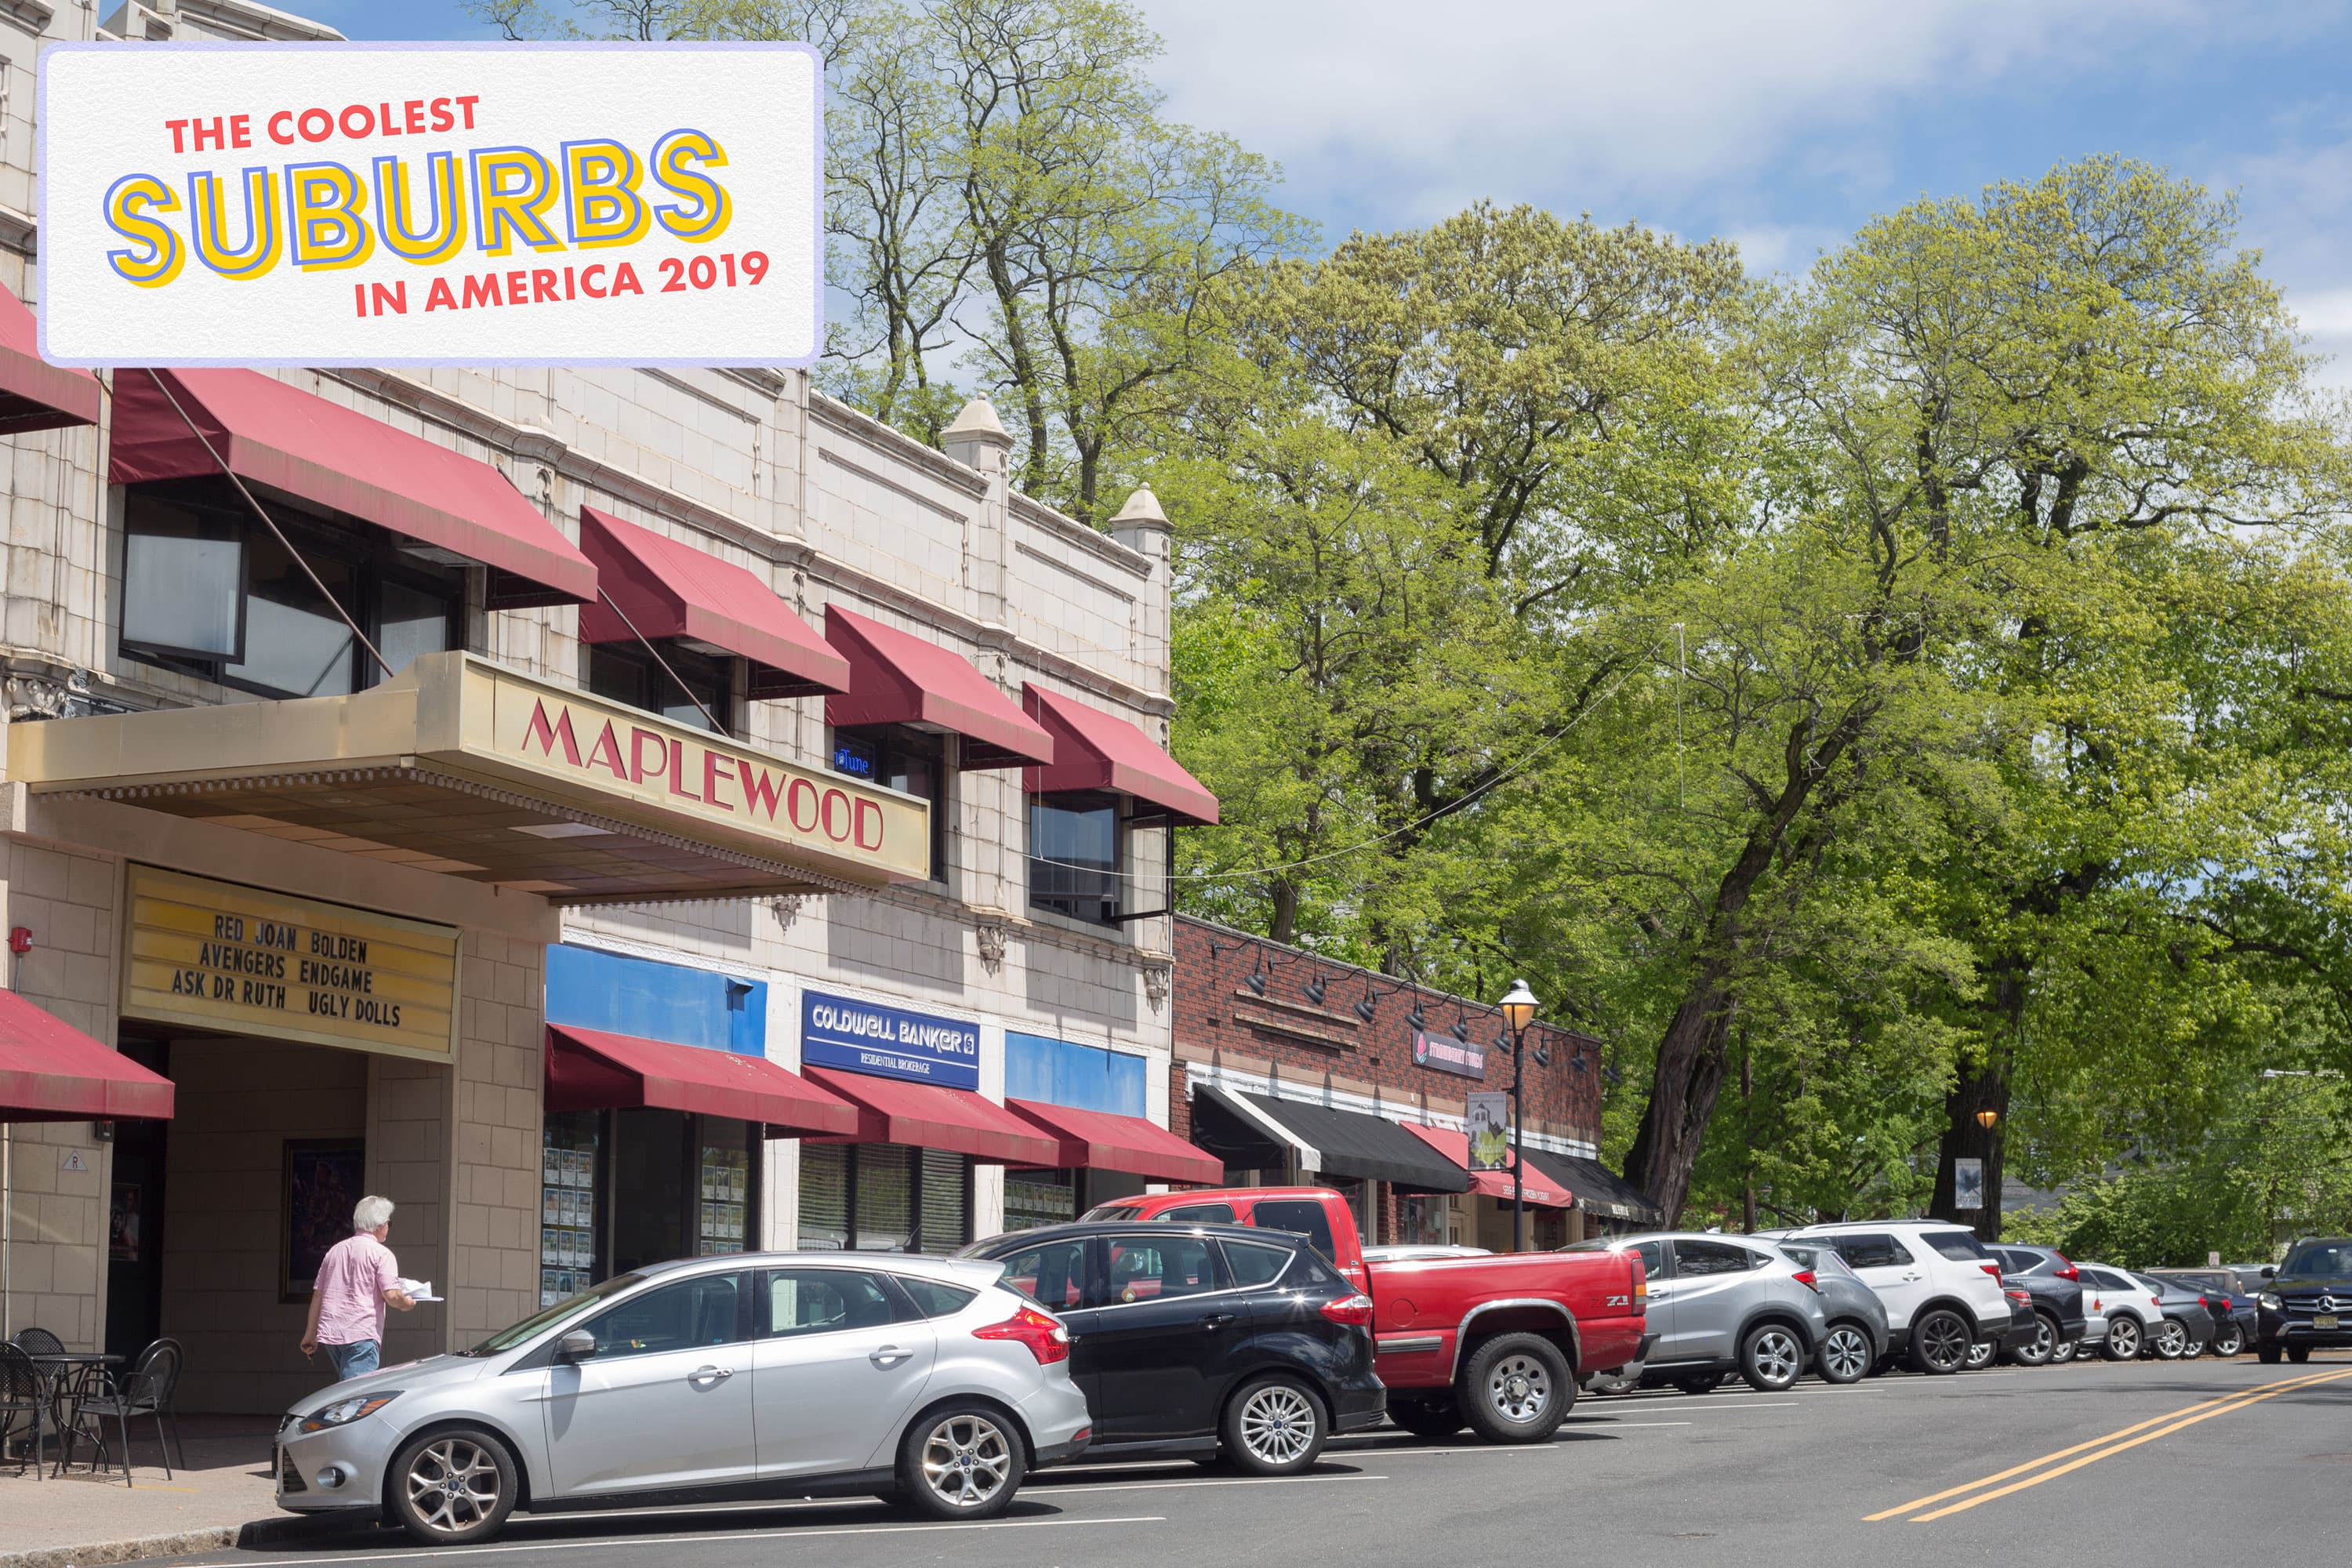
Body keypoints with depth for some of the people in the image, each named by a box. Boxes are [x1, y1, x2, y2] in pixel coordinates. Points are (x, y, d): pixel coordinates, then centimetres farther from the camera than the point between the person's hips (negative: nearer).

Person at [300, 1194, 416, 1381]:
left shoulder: (335, 1250, 17)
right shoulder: (381, 1254, -3)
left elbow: (317, 1295, 18)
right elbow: (392, 1295, -13)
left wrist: (310, 1334, 22)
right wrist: (407, 1304, 9)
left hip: (329, 1331, 7)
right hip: (361, 1335, -7)